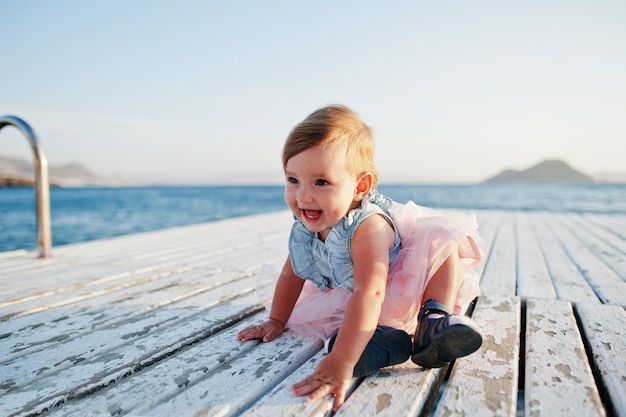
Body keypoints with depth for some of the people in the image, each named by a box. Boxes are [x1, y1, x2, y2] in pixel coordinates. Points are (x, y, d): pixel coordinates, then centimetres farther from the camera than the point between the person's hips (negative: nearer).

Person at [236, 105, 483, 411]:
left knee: (444, 242, -26)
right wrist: (276, 321, 4)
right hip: (347, 299, 7)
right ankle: (386, 336, -21)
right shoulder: (304, 228, -17)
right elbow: (291, 275, -1)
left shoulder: (369, 227, -39)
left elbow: (370, 292, -51)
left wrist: (341, 361, -59)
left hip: (404, 289, -6)